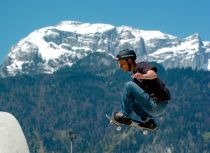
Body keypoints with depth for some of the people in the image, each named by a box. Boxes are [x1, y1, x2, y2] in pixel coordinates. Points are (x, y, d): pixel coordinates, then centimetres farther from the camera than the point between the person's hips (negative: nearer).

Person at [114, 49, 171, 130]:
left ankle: (125, 116, -5)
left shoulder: (141, 66, -7)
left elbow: (153, 74, -30)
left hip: (157, 104, -10)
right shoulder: (135, 75, 20)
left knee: (129, 85, -14)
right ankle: (148, 120, 11)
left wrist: (142, 76, -48)